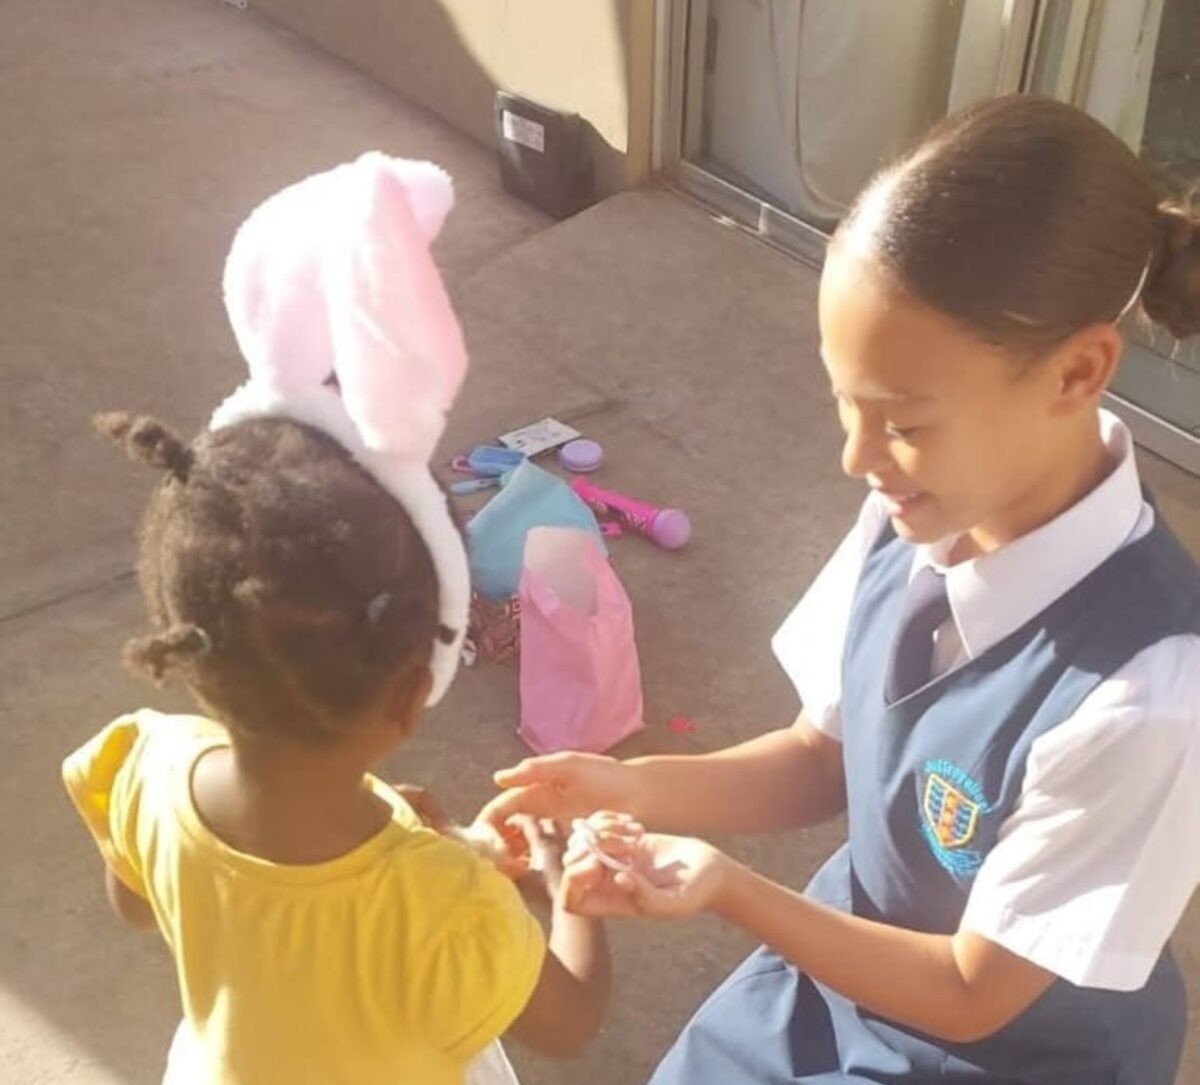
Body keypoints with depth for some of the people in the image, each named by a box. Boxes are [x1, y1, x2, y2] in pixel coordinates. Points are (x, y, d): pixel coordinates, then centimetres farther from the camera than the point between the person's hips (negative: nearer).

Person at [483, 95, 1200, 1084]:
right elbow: (826, 756, -1)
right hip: (852, 956, 5)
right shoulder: (918, 516, -18)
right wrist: (635, 789, -16)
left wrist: (725, 887, -28)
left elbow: (975, 993, -22)